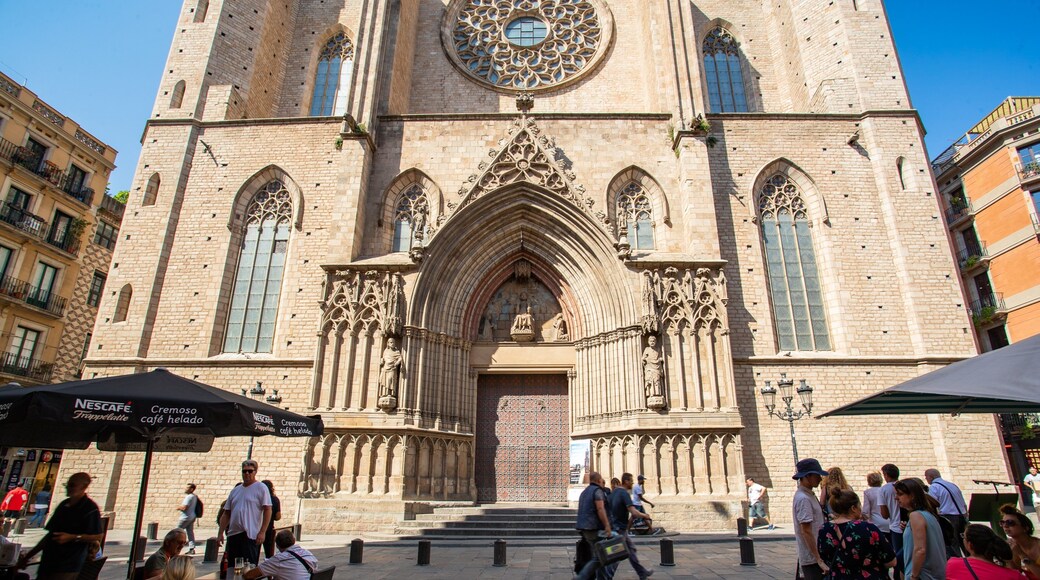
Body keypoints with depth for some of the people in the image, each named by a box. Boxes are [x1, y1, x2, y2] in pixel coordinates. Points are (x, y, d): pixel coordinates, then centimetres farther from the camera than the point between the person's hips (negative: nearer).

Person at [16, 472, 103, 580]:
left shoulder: (90, 509, -13)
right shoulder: (63, 505, 14)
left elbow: (98, 536, -16)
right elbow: (51, 534, 21)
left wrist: (72, 537, -21)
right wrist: (28, 555, 21)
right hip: (48, 562, 8)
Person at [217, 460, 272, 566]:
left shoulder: (261, 488, -3)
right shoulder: (235, 490, 16)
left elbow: (267, 510, -9)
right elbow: (226, 514, 18)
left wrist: (262, 532, -16)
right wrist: (220, 533, 11)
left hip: (251, 535, -6)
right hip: (233, 534, 6)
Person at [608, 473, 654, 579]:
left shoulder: (614, 491, 7)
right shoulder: (624, 494, -21)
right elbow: (634, 512, -29)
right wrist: (646, 516, -13)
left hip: (616, 526, 9)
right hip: (620, 529, -9)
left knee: (631, 549, 20)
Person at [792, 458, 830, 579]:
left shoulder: (809, 495, 12)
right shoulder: (803, 499, -19)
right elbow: (806, 531, -22)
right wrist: (819, 560, -22)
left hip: (816, 556, 9)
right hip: (812, 559, -9)